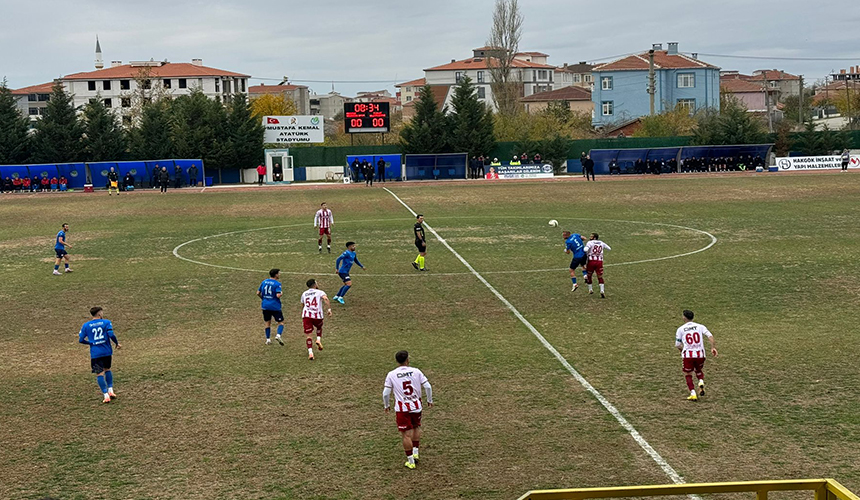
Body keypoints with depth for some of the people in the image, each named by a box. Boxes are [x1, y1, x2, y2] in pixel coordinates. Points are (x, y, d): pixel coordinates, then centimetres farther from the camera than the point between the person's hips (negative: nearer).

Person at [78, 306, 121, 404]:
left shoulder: (86, 325, 4)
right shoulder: (106, 322, -2)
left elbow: (80, 340, 3)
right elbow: (111, 334, -14)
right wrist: (117, 343, 2)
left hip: (95, 354, -1)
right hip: (107, 351, 1)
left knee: (99, 373, 0)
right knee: (107, 369, 24)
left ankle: (106, 396, -6)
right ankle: (110, 390, 17)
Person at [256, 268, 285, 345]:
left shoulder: (264, 282, 6)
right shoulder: (277, 284, -12)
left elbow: (258, 293, 8)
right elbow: (278, 295, -22)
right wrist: (281, 293, 0)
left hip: (265, 305, 5)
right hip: (275, 306, -5)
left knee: (268, 323, 17)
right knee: (281, 322, 6)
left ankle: (268, 339, 16)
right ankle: (278, 335, -16)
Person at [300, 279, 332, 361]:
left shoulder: (304, 294, 22)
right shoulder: (320, 292, 8)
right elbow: (325, 299, -14)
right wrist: (329, 309, -19)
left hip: (306, 315, 1)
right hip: (317, 315, -1)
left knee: (308, 335, 2)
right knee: (319, 327, 31)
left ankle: (310, 353, -12)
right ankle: (318, 339, 7)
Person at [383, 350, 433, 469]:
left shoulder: (391, 375, -7)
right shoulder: (416, 371, -4)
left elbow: (386, 393, -5)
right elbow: (428, 387, -5)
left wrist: (386, 406, 12)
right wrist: (430, 400, 10)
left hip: (402, 409, -2)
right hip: (416, 406, 2)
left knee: (406, 435, 4)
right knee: (416, 428, 26)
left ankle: (410, 461, 10)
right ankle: (415, 453, 25)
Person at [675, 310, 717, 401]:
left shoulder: (680, 329, 5)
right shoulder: (700, 327, 9)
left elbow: (677, 345, 6)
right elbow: (710, 336, -6)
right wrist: (713, 347, -11)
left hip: (687, 355, -2)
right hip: (700, 354, 2)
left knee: (688, 374, 14)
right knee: (698, 371, 27)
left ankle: (693, 394, -1)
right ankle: (701, 383, -3)